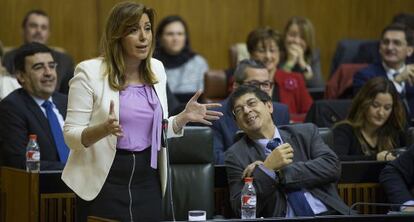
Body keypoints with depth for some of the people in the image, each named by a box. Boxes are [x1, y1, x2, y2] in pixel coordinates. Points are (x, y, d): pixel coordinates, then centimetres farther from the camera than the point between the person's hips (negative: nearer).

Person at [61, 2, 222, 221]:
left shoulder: (156, 69, 7)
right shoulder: (90, 72, -9)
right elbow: (71, 136, -11)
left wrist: (183, 117, -2)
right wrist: (104, 129, -29)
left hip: (147, 179, 5)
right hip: (104, 181, -5)